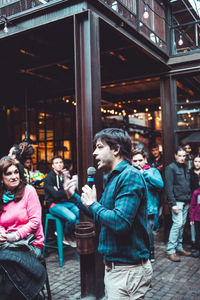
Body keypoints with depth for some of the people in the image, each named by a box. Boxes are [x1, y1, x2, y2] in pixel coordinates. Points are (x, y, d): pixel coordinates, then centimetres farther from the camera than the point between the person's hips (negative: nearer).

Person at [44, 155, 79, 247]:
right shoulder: (49, 178, -5)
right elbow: (56, 195, -14)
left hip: (67, 203, 5)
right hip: (55, 204, -5)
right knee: (71, 218, -29)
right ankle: (66, 236, 1)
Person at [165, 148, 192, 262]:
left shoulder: (186, 168, 15)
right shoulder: (171, 168, -8)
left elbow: (189, 184, 17)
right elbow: (169, 187, -13)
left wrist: (190, 198, 7)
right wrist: (173, 203, -18)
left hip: (186, 201, 7)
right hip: (177, 201, -7)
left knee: (182, 224, 11)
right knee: (178, 223, -10)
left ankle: (179, 247, 22)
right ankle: (171, 251, -3)